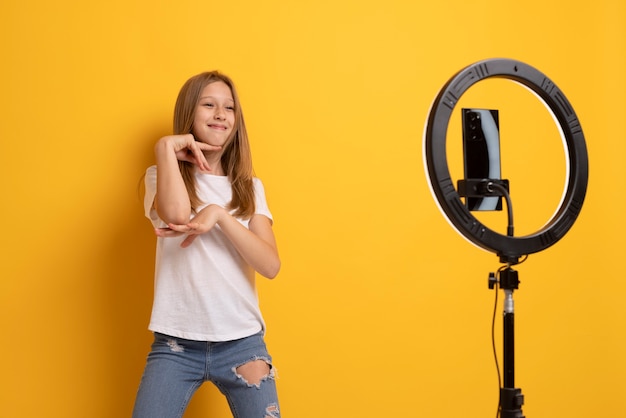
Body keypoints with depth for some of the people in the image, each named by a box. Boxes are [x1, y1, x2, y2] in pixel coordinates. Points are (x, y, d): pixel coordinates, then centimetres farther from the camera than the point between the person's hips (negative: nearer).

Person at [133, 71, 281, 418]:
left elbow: (270, 265, -5)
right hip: (176, 343, -2)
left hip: (242, 342, 2)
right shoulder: (162, 177, 3)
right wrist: (166, 148, -10)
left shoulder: (250, 188, 9)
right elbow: (175, 214, -22)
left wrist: (220, 214, -16)